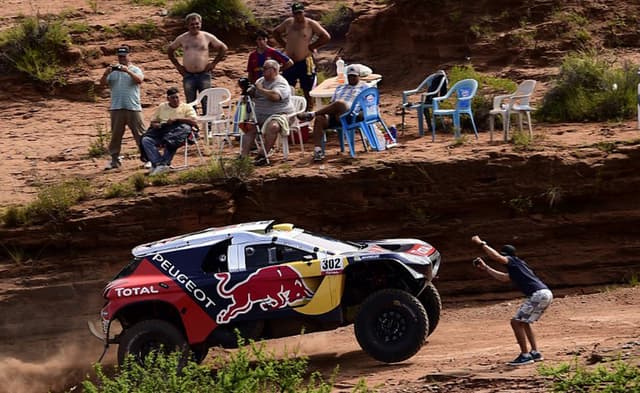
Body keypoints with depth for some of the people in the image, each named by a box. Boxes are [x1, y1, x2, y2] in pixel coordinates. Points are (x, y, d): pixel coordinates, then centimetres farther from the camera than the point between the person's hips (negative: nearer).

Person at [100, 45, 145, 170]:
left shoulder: (135, 70, 7)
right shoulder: (113, 71, 13)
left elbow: (139, 80, -13)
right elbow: (102, 83, 4)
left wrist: (128, 71, -26)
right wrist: (106, 74, -16)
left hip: (133, 108, -3)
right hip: (116, 108, 3)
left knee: (140, 134, -1)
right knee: (115, 135, 5)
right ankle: (114, 159, 11)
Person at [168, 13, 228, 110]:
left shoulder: (207, 37, 2)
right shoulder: (182, 38, 6)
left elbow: (223, 48, 11)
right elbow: (170, 50, 20)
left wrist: (214, 63, 4)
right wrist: (177, 65, 11)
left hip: (204, 74, -1)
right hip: (188, 75, 1)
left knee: (206, 102, -2)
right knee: (190, 103, 4)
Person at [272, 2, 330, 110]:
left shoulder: (311, 24, -7)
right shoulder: (288, 23, 7)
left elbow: (326, 37, -12)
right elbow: (276, 32, 23)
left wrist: (311, 46, -11)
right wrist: (285, 44, 10)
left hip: (305, 62, -5)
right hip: (290, 63, 5)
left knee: (307, 91, 0)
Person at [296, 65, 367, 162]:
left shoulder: (363, 87, 23)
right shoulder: (340, 87, 37)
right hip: (332, 114, 5)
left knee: (340, 103, -40)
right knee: (320, 119, -32)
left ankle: (312, 114, -35)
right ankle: (317, 150, -40)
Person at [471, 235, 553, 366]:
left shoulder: (514, 261, 1)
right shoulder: (515, 268, 28)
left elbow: (496, 257, -15)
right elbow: (503, 277, 40)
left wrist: (481, 243, -6)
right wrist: (485, 268, 41)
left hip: (538, 295, -10)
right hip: (546, 293, 10)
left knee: (516, 322, -5)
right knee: (523, 322, 23)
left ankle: (525, 355, -6)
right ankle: (535, 353, 19)